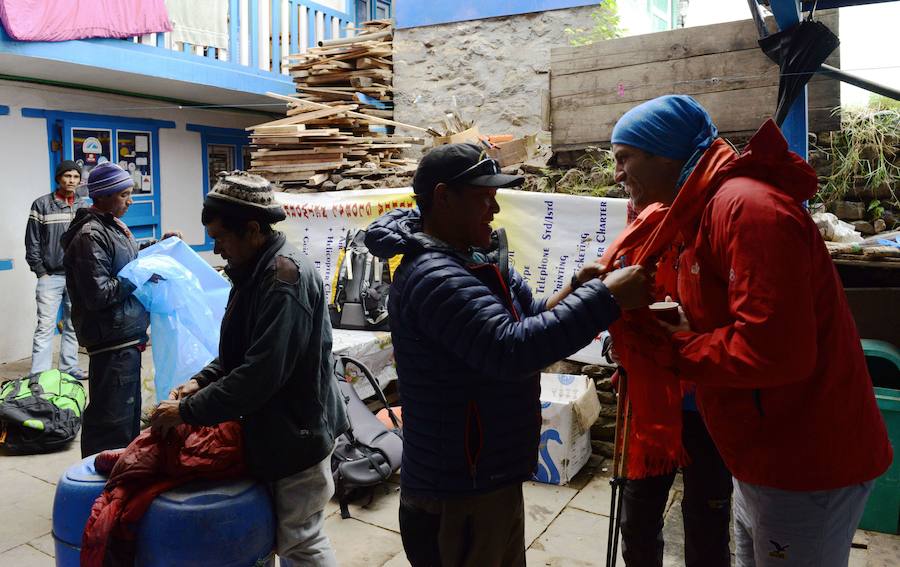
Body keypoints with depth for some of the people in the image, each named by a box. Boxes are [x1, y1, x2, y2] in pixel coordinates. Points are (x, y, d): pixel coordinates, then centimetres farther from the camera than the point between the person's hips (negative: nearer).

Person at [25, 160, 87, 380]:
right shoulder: (42, 204, -1)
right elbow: (32, 242, 0)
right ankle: (39, 375, -1)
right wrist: (40, 272, -4)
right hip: (50, 276, -3)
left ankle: (69, 367, 20)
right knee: (45, 326, -4)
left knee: (73, 325, 10)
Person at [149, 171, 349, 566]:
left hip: (296, 432, -9)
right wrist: (202, 381, 4)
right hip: (277, 427, 9)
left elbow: (261, 374, -29)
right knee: (286, 534, 21)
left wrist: (188, 411, -20)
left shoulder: (284, 278, -25)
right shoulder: (259, 271, 7)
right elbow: (243, 349, 19)